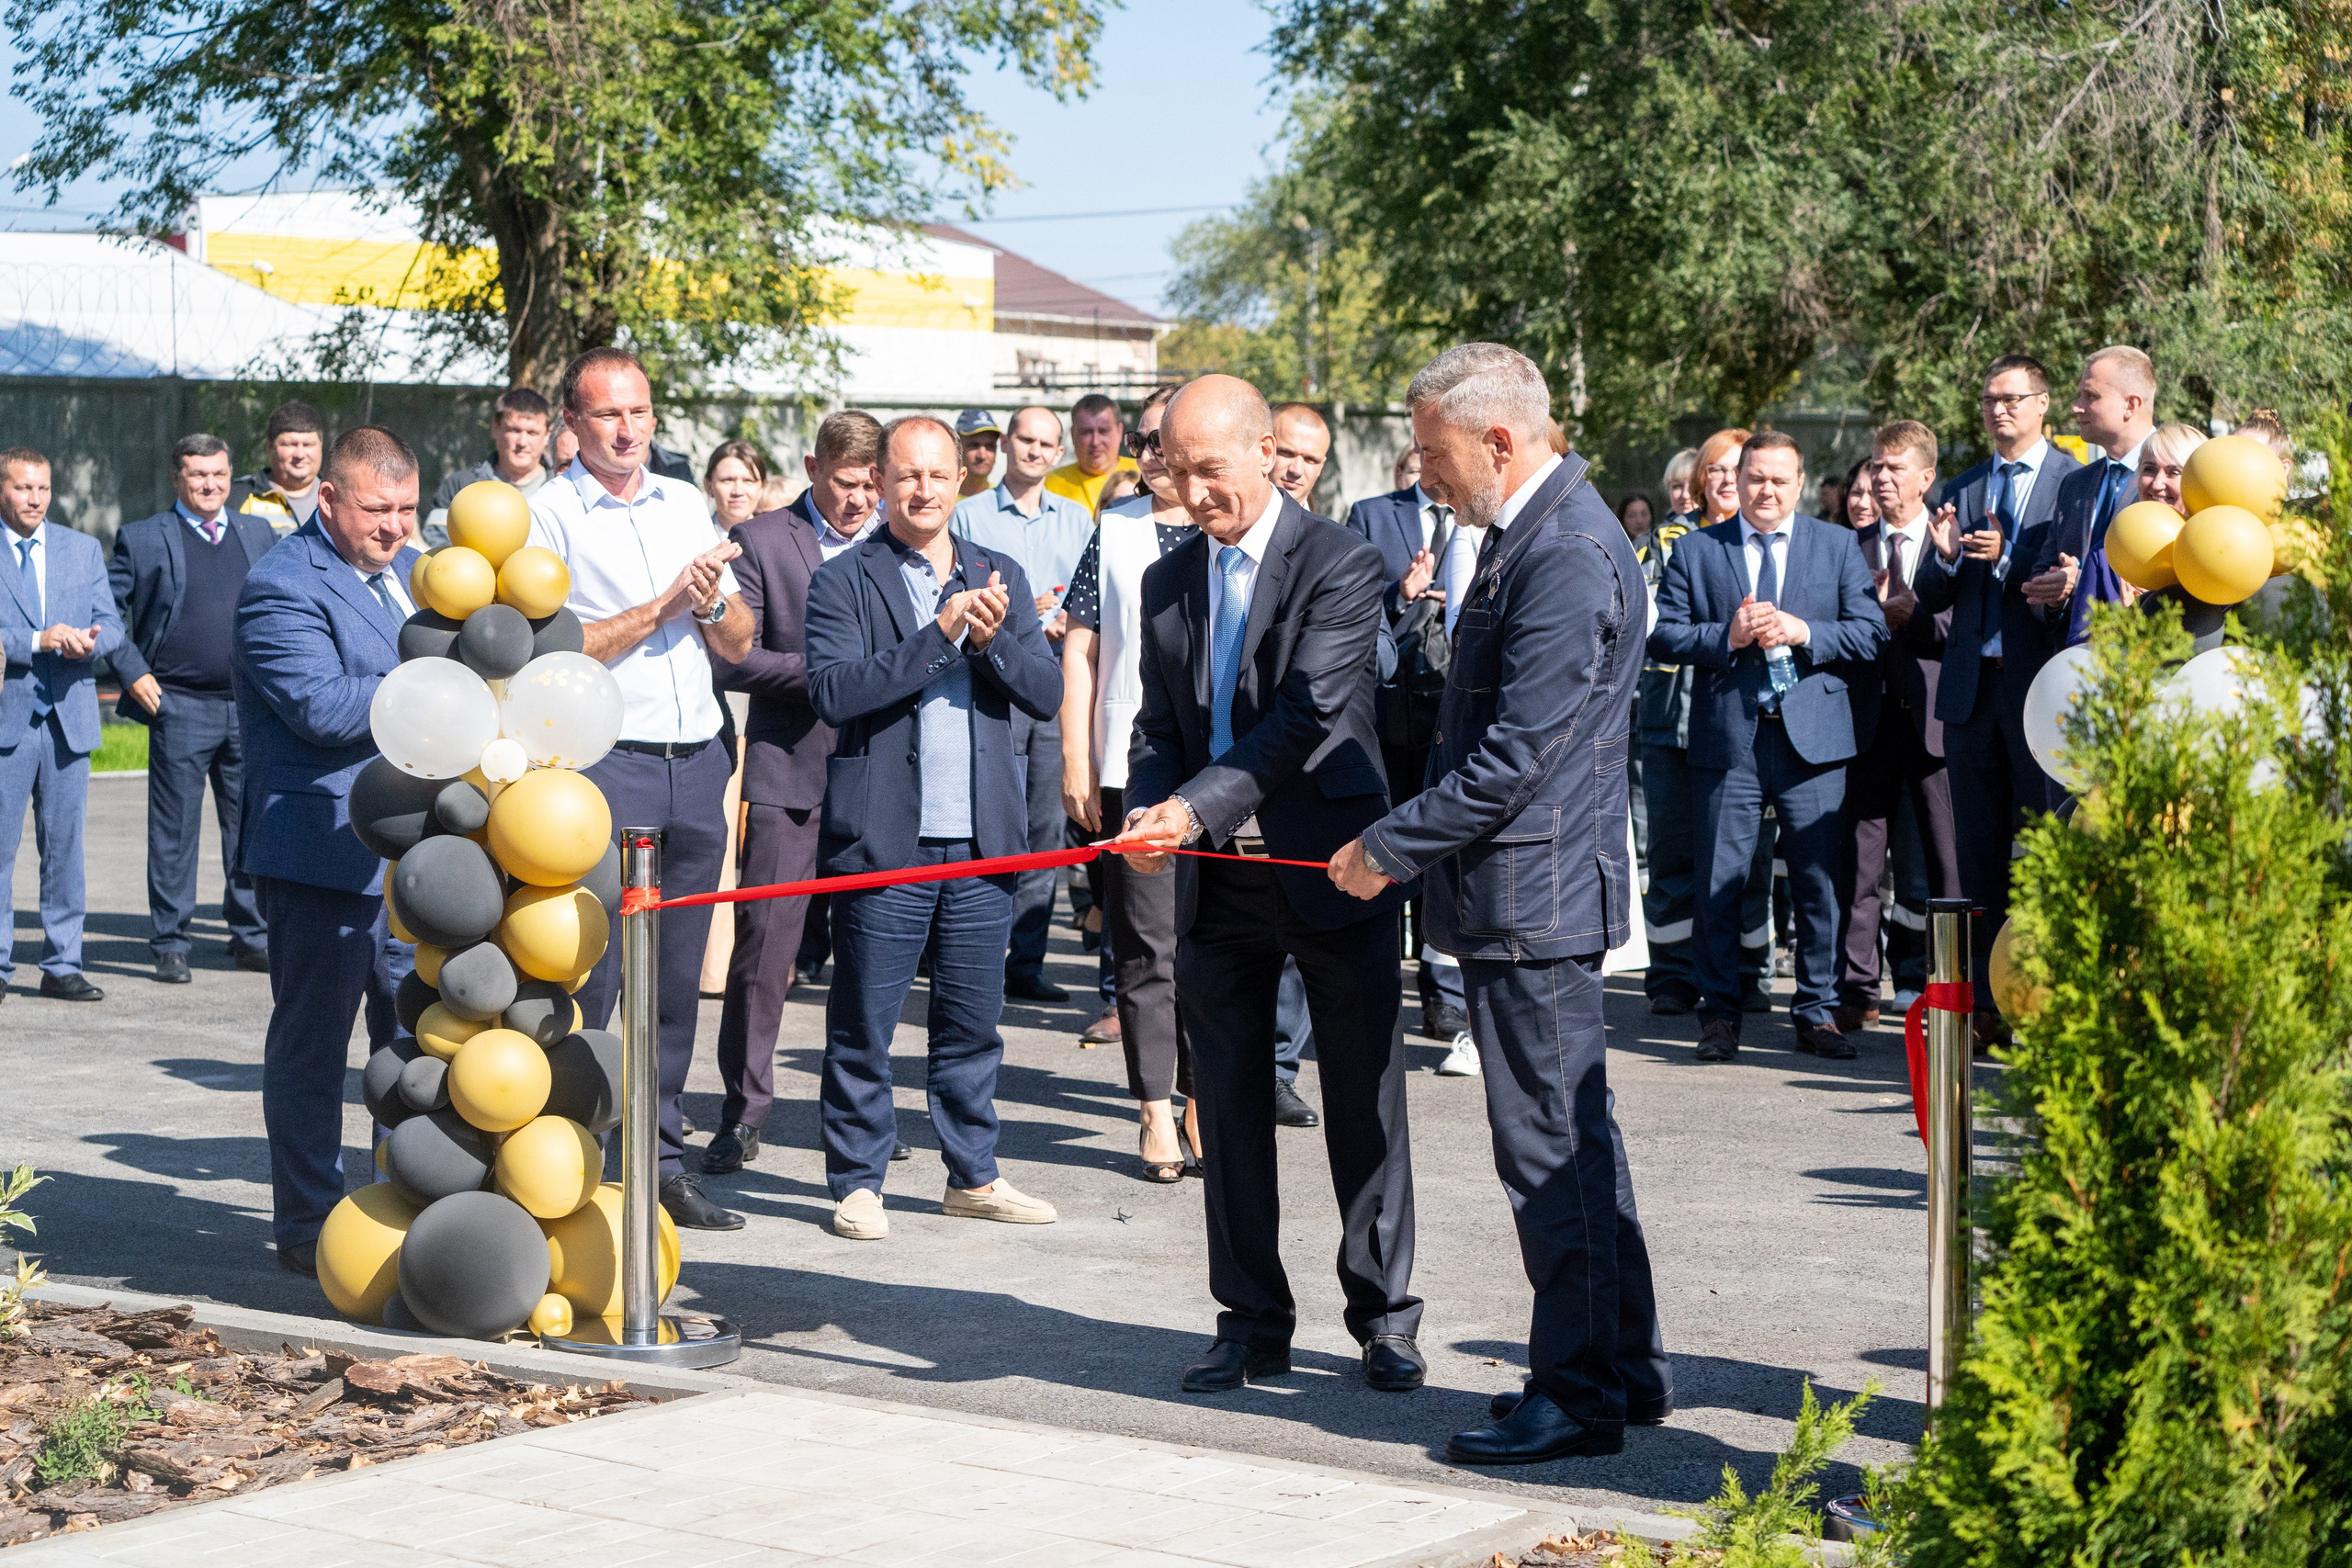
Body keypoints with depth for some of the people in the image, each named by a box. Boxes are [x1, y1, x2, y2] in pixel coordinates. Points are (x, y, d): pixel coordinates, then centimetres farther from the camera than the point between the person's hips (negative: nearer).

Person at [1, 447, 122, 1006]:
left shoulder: (83, 549, 13)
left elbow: (112, 624, 8)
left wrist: (89, 642, -13)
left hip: (68, 716, 4)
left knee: (65, 845, 6)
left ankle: (62, 965, 11)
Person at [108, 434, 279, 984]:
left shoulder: (257, 534, 11)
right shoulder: (142, 538, 1)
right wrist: (132, 673, -7)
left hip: (251, 707, 3)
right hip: (179, 708, -3)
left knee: (252, 826, 6)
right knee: (175, 830, 1)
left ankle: (252, 937, 16)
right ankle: (170, 945, 9)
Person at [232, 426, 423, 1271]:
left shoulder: (410, 568, 15)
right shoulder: (282, 588, -13)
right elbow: (325, 706, -24)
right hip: (323, 848, -8)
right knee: (312, 1043, 2)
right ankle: (308, 1225, 10)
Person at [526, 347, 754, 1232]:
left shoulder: (684, 503, 14)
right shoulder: (549, 514, -2)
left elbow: (739, 644, 14)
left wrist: (712, 601, -6)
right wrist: (662, 606, -13)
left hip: (697, 760, 5)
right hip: (604, 764, -5)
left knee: (678, 980, 8)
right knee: (586, 978, -7)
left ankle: (662, 1164, 15)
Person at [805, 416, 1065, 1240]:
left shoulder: (1000, 577, 13)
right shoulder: (843, 582, -1)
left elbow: (1046, 692, 7)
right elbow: (834, 691, -15)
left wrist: (992, 641, -11)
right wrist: (940, 633, -19)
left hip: (982, 838, 4)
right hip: (884, 840, -4)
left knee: (973, 1021, 12)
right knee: (863, 1025, 2)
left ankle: (973, 1176, 23)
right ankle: (857, 1181, 13)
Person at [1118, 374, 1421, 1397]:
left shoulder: (1340, 564, -9)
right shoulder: (1169, 581, 11)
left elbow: (1307, 715, -19)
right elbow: (1158, 725, 12)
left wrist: (1200, 806, -27)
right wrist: (1148, 812, -9)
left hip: (1330, 870, -5)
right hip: (1217, 884, 5)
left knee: (1365, 1102, 4)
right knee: (1229, 1110, 8)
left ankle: (1384, 1318, 15)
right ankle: (1252, 1323, 18)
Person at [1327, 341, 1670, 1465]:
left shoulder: (1568, 555, -20)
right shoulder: (1527, 535, 14)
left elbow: (1516, 754, -22)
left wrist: (1390, 846, -15)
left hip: (1533, 897, -11)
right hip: (1533, 896, 11)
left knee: (1549, 1150, -4)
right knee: (1578, 1138, 16)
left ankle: (1579, 1396, 4)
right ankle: (1627, 1369, 25)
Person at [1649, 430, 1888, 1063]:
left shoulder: (1838, 546, 11)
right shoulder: (1696, 549, 10)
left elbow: (1871, 632, 3)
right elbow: (1663, 633, 3)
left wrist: (1804, 632, -11)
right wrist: (1726, 637, -12)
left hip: (1812, 733, 0)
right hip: (1727, 735, 0)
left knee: (1819, 880, 2)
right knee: (1719, 882, 1)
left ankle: (1817, 1012, 12)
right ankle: (1719, 1012, 11)